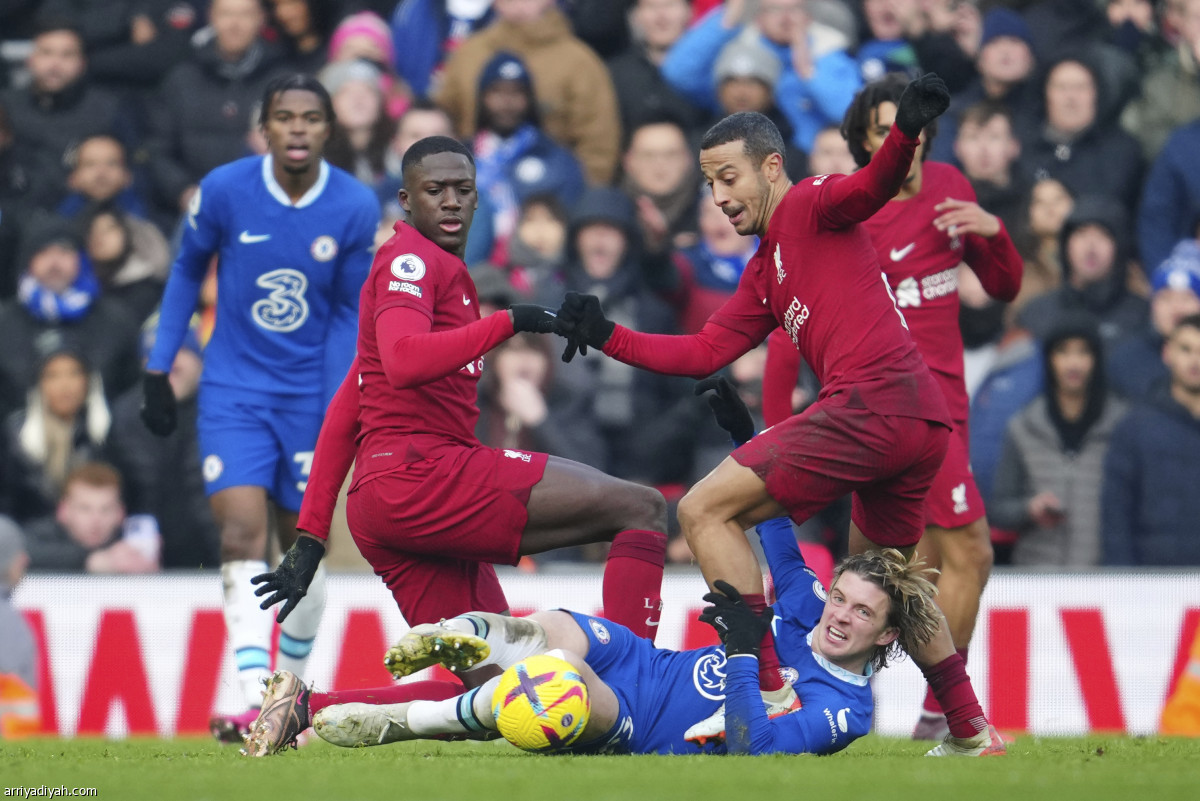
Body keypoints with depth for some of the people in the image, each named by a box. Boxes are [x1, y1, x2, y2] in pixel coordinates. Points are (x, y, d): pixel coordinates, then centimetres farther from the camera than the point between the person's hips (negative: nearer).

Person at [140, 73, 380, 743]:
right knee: (242, 533, -17)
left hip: (312, 393, 1)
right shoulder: (224, 191, -9)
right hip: (233, 392, -1)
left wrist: (342, 406, -5)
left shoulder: (356, 207, -7)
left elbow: (350, 312, 3)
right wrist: (159, 370, 7)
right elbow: (188, 269, 8)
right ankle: (255, 700, -25)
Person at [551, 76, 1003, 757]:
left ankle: (766, 685, -14)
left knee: (705, 511, -8)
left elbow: (872, 187, -18)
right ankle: (970, 729, 31)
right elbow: (705, 353, 26)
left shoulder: (808, 206, 2)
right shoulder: (764, 272, 28)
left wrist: (907, 132, -39)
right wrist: (604, 336, 20)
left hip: (872, 402, -10)